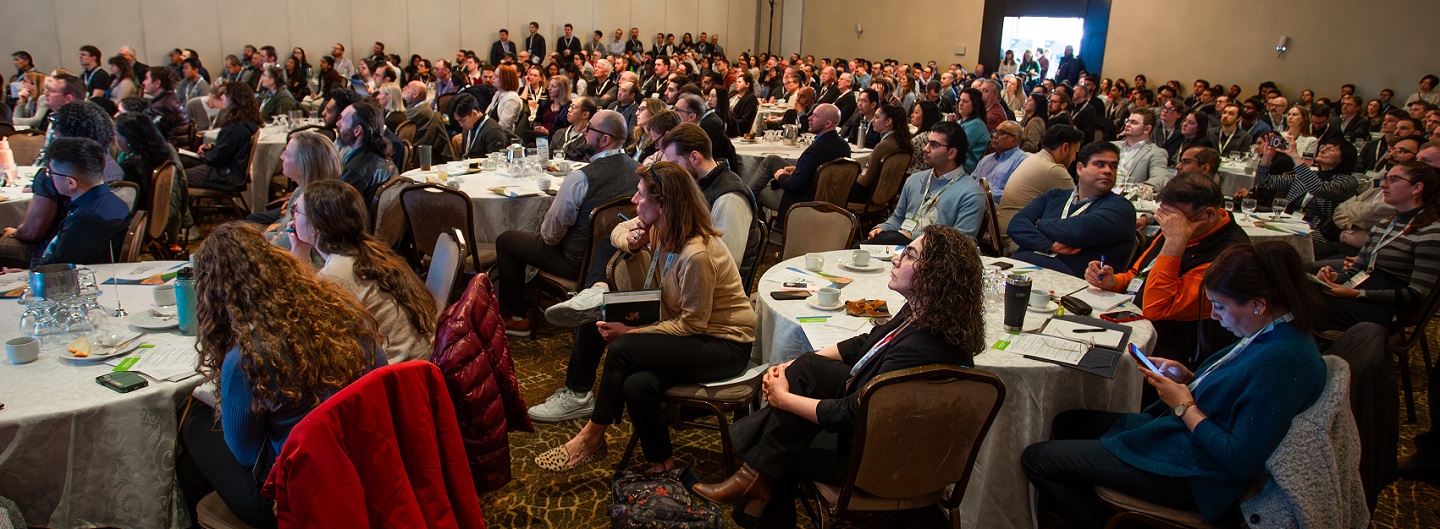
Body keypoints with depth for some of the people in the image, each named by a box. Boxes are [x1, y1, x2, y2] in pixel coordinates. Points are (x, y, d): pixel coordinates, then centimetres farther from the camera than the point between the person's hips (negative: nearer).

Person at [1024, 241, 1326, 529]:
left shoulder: (1281, 359, -29)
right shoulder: (1273, 333, 1)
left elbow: (1241, 460, -28)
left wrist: (1185, 407, -16)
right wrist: (1190, 378, 1)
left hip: (1189, 472, -11)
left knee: (1036, 459, -8)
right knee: (1066, 423, 22)